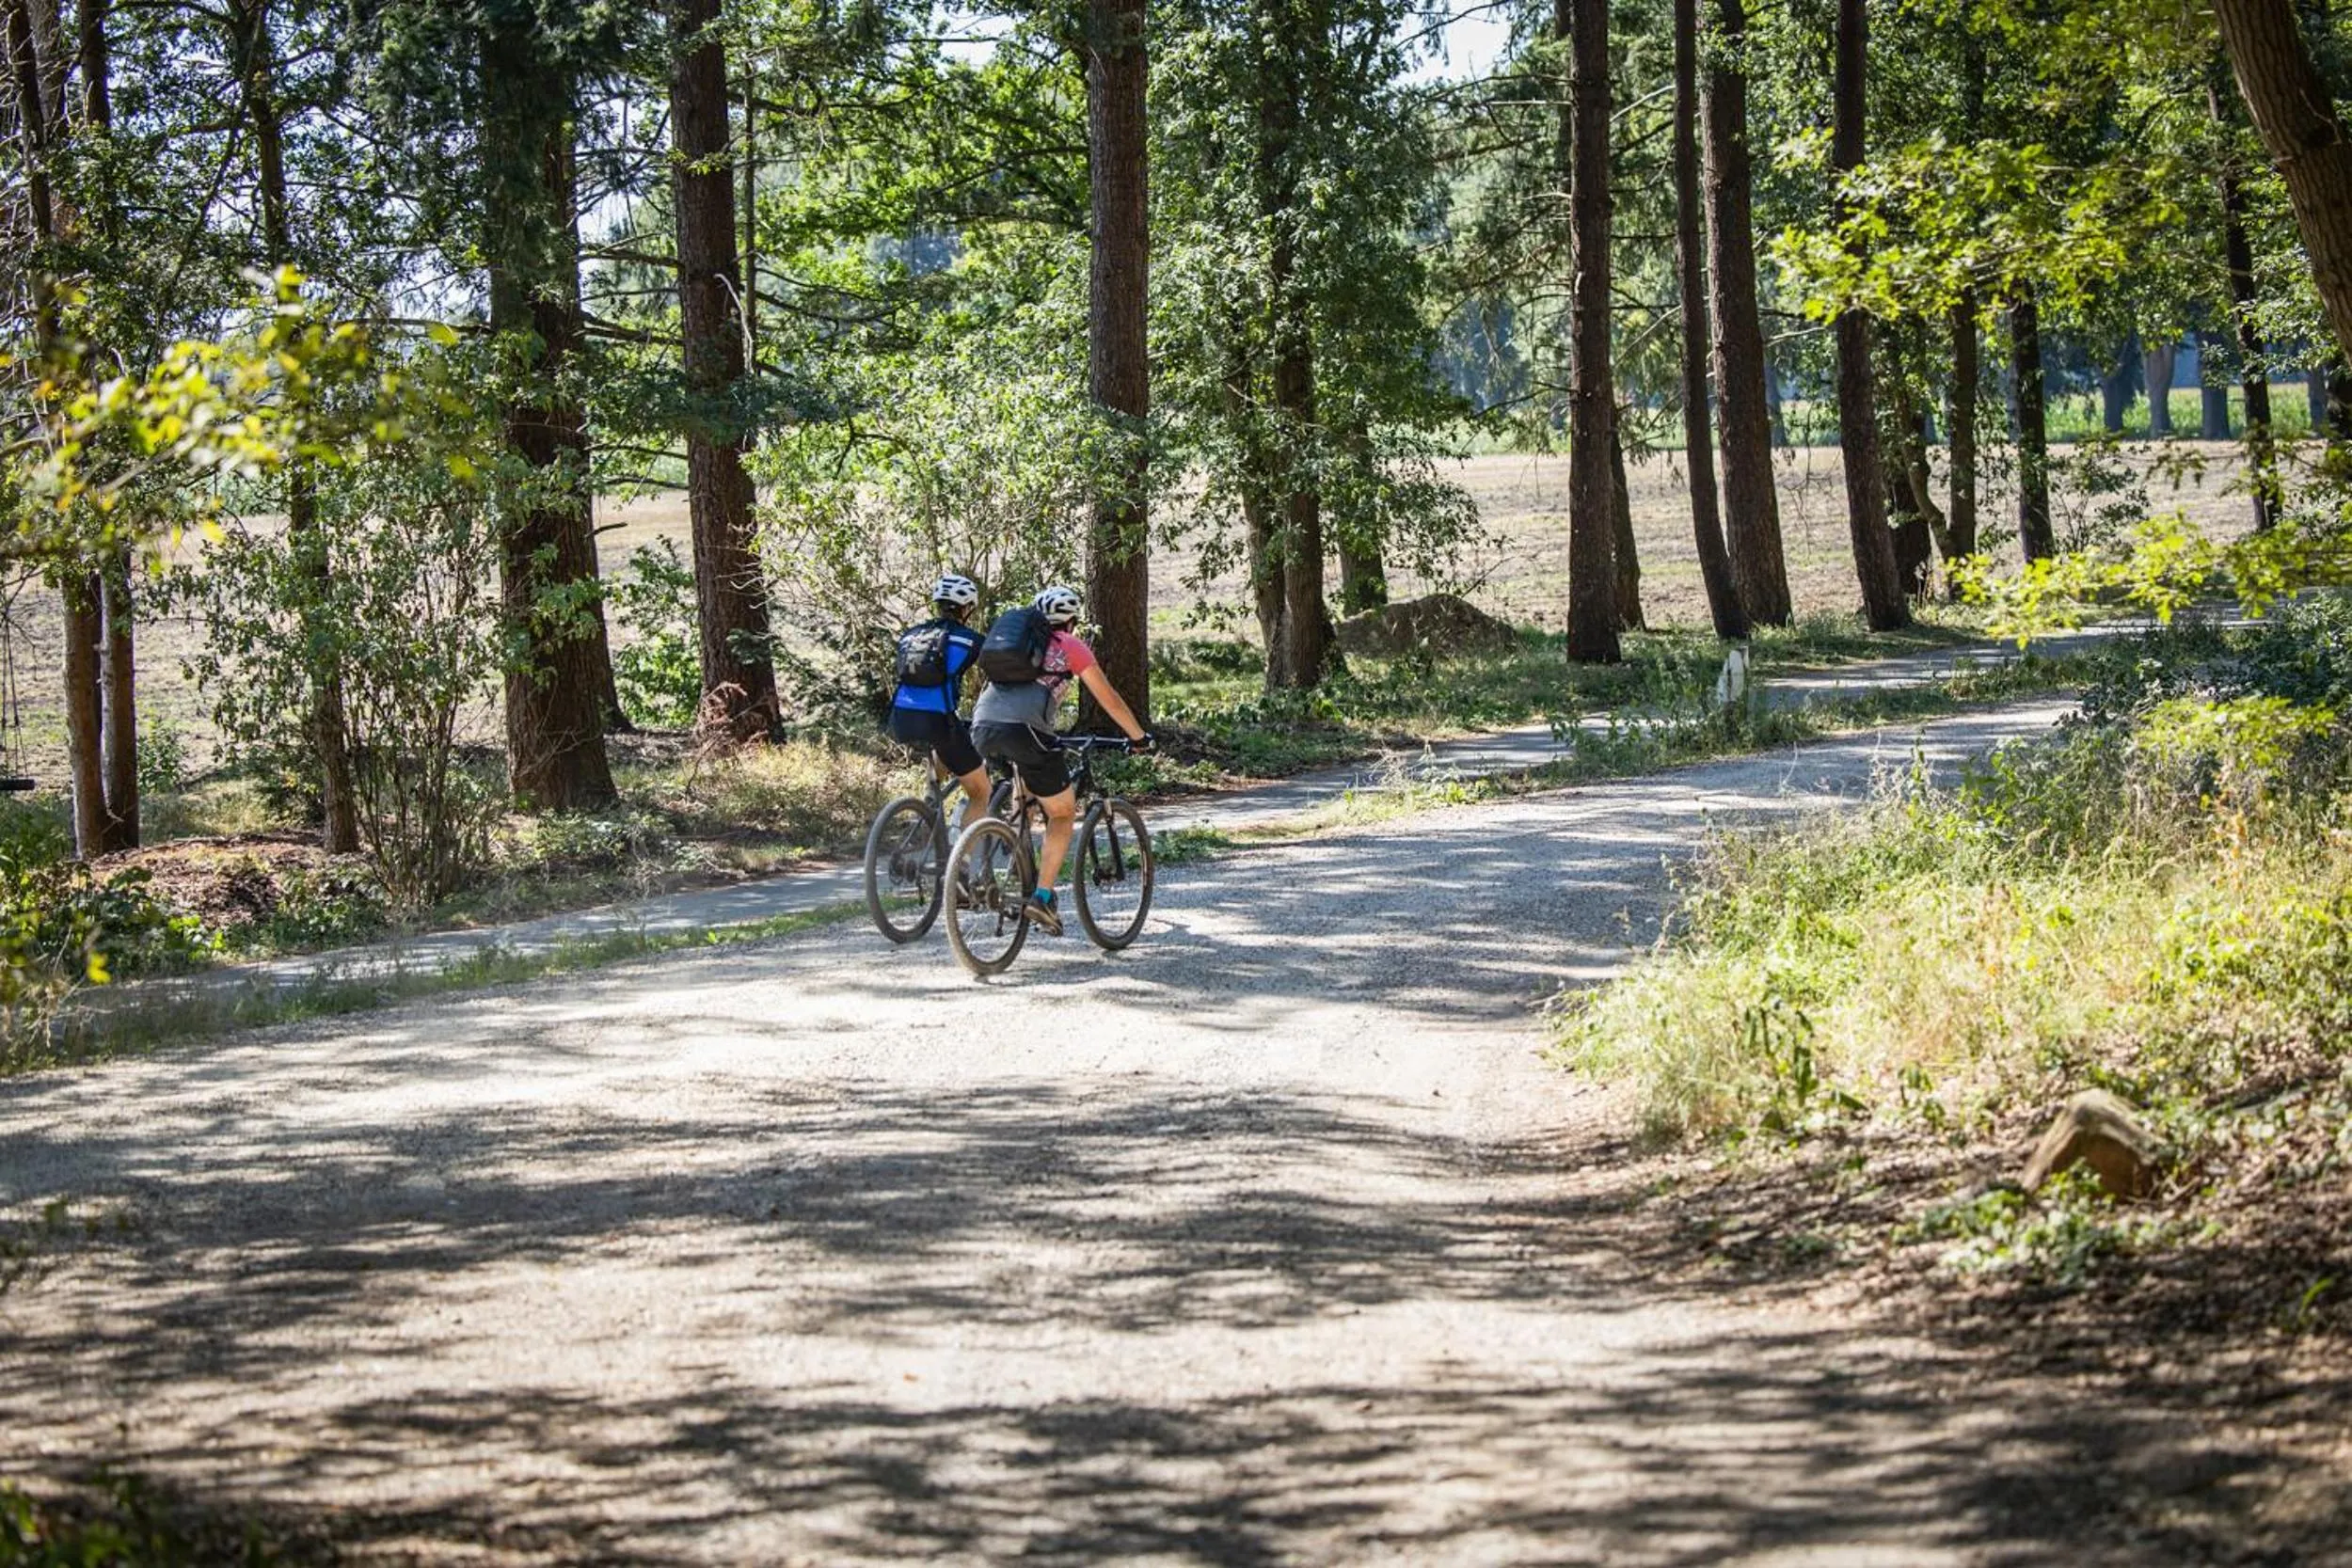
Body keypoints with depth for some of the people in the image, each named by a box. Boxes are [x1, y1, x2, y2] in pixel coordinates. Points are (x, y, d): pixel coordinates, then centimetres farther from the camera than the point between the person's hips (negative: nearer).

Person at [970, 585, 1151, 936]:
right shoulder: (1071, 647, 16)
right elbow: (1109, 699, 19)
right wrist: (1139, 737, 31)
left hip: (982, 728, 5)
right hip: (1024, 730, -5)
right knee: (1063, 814, 11)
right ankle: (1042, 897, -2)